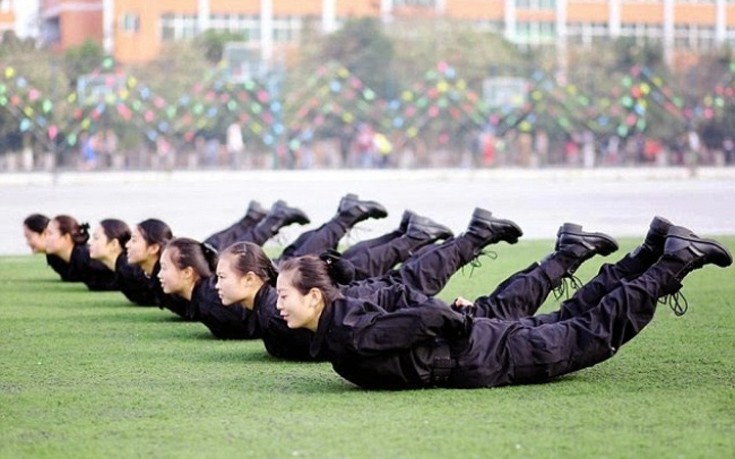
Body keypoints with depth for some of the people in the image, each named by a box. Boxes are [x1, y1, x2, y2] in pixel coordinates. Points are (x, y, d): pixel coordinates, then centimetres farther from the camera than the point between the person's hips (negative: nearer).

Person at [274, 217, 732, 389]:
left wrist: (459, 321, -12)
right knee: (569, 320, 22)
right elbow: (390, 300, 17)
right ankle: (654, 250, 28)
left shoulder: (351, 337, -28)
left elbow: (431, 316, -31)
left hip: (489, 356, -8)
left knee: (596, 333, 3)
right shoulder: (346, 312, -1)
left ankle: (676, 260, 11)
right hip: (475, 337, 8)